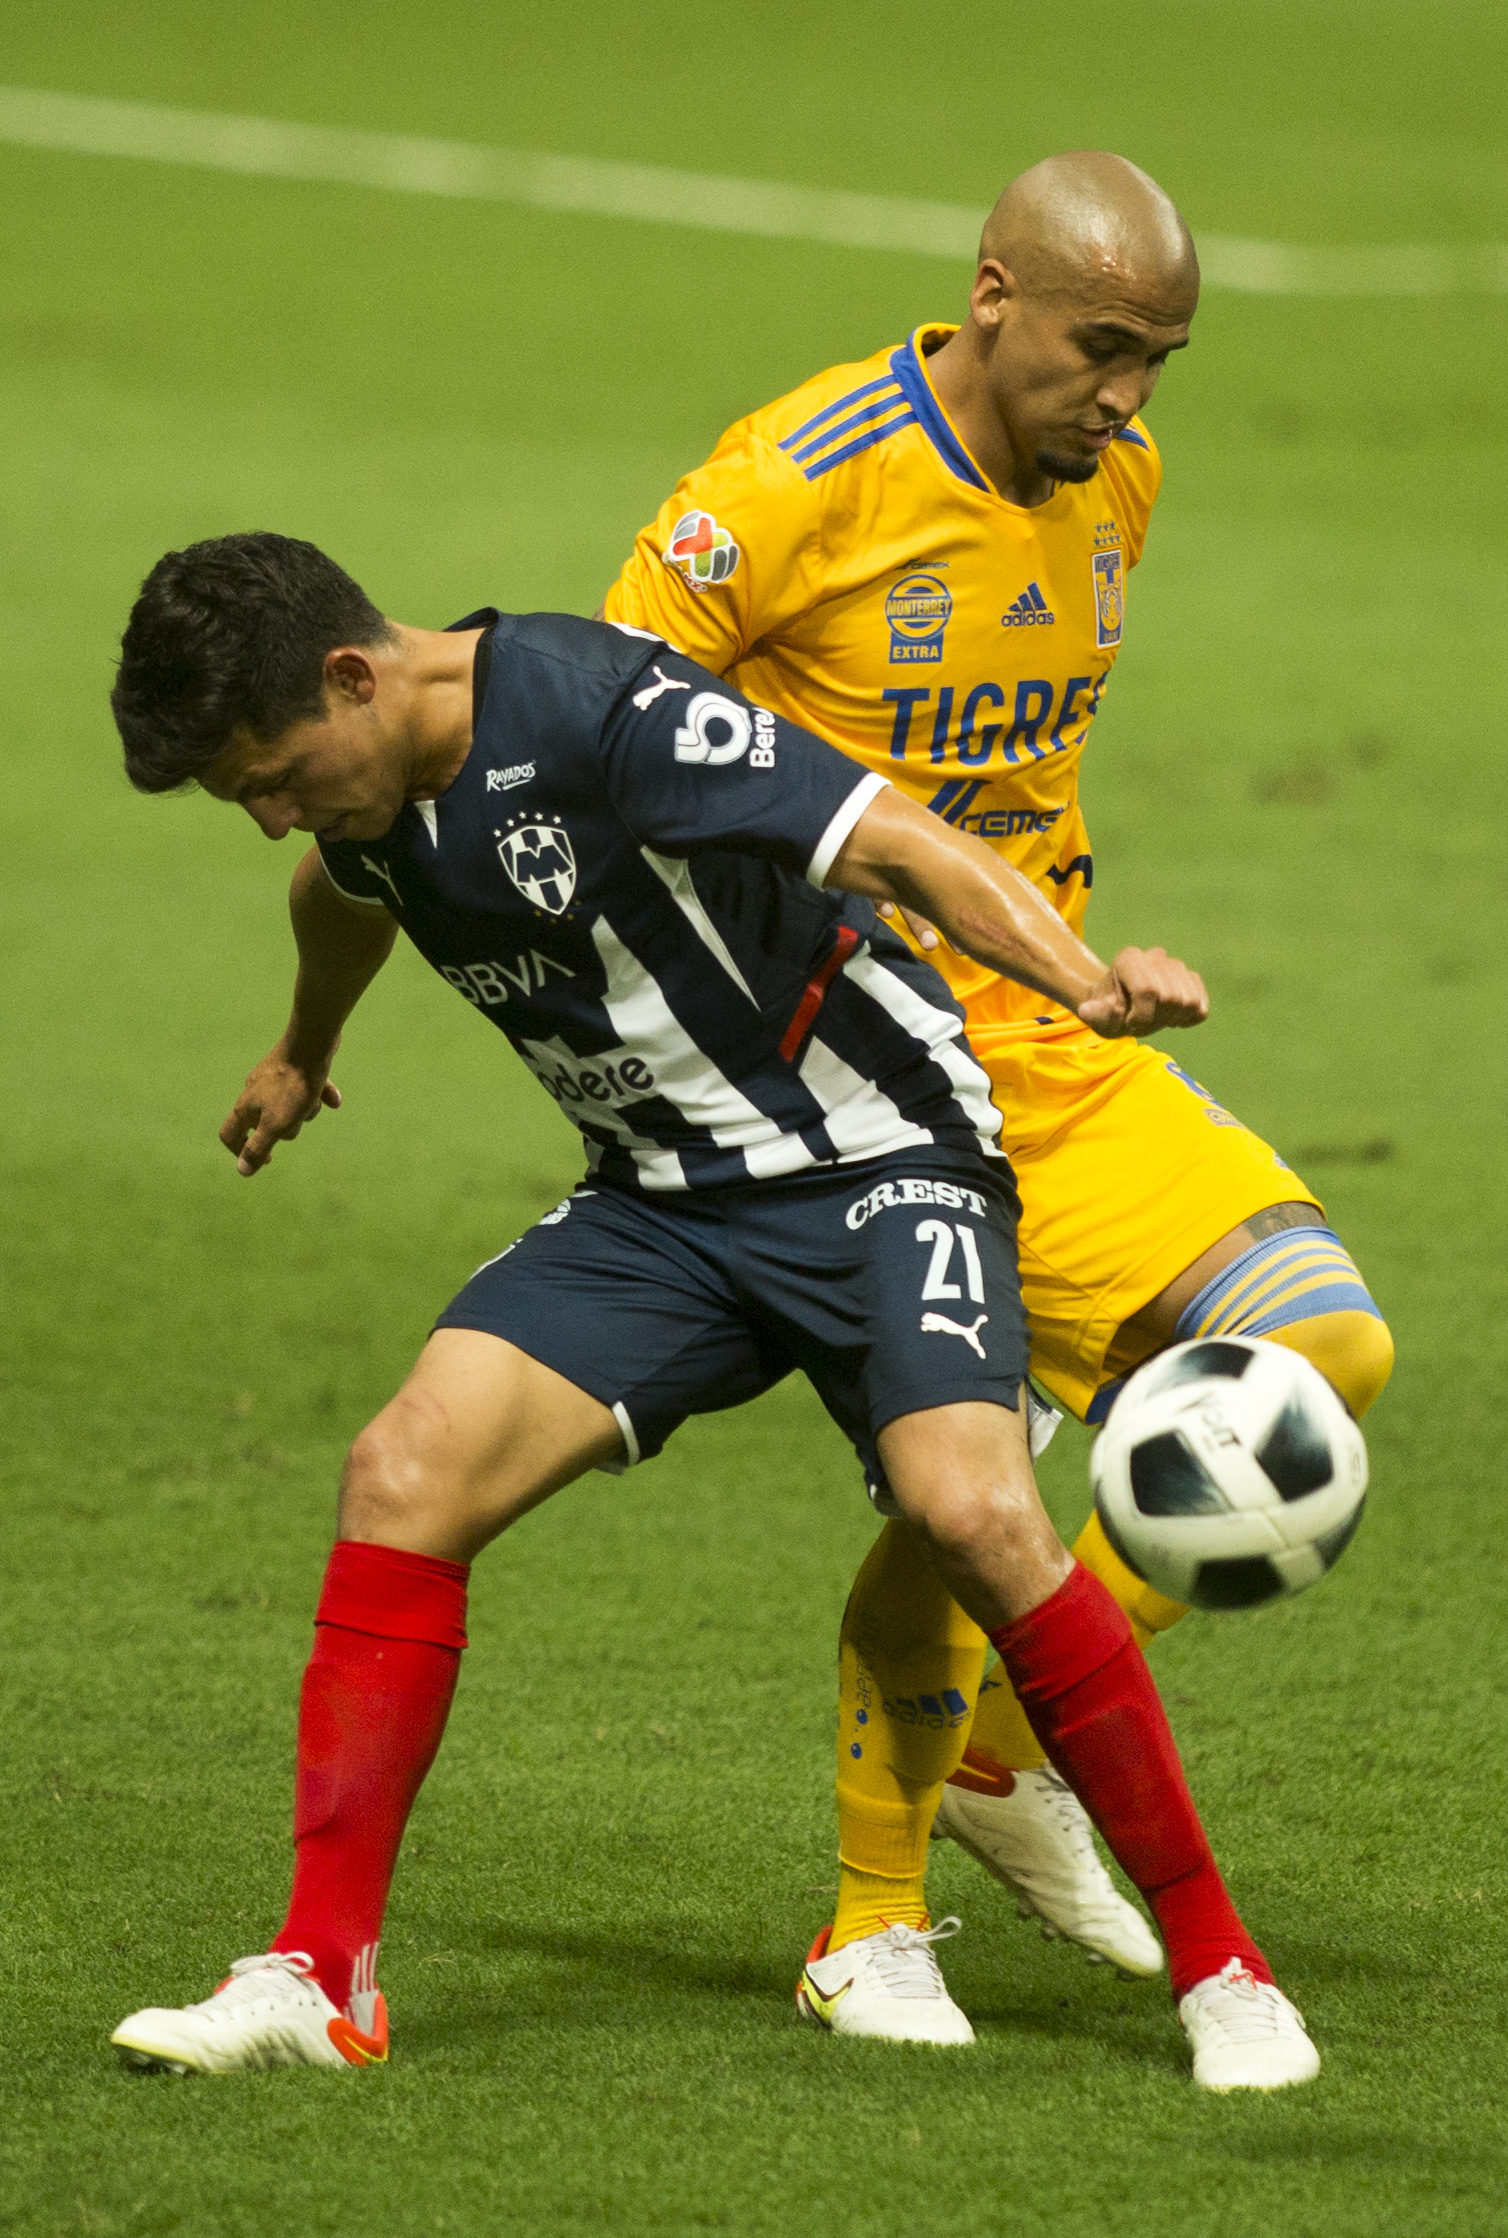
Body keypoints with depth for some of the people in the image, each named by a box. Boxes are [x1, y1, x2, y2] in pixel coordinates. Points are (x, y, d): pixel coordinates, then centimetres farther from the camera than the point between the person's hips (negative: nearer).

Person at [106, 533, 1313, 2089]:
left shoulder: (602, 714, -25)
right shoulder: (370, 788, 0)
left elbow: (902, 847, -30)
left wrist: (1087, 982, -47)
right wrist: (303, 1056, 47)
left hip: (875, 1158, -7)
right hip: (660, 1202, 7)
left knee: (970, 1511, -27)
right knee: (404, 1475, -12)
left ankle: (1216, 1963, -12)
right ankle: (321, 1978, -7)